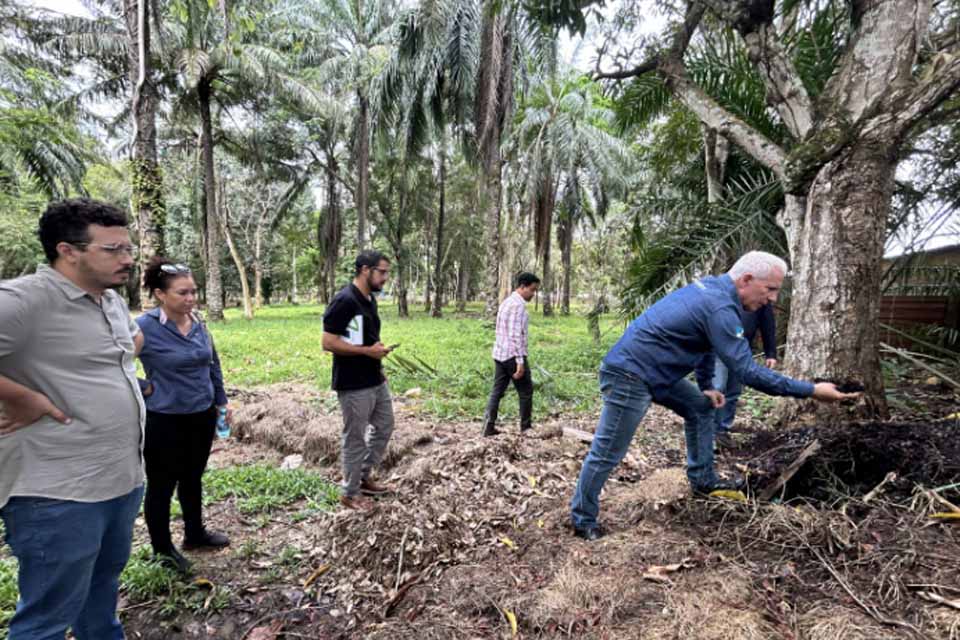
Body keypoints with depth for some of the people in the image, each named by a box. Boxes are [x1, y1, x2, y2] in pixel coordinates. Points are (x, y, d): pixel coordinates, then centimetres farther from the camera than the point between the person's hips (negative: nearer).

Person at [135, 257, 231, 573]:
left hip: (202, 416, 6)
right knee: (162, 485, 12)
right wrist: (142, 390, -12)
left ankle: (195, 533, 40)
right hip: (165, 421, -6)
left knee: (193, 478, 21)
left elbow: (213, 365, 11)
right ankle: (163, 548, 31)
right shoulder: (145, 327, -19)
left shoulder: (197, 323, -1)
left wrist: (221, 401, 13)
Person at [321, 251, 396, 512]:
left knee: (384, 428, 19)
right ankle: (350, 493, 23)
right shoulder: (344, 301, -19)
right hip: (354, 385, -9)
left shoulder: (370, 299, 9)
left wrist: (378, 352, 12)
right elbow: (329, 343, -22)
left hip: (376, 380, 9)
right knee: (355, 438, 5)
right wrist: (368, 350, -19)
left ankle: (365, 477, 36)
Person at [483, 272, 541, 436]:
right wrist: (520, 361, -22)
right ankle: (526, 427, 15)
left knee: (497, 390, 9)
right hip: (513, 355, -9)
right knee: (526, 391, 5)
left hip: (499, 354, 9)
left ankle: (489, 426, 8)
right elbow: (516, 335, -22)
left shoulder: (507, 301, 15)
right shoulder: (518, 304, -15)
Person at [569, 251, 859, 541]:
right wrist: (811, 390, -16)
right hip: (630, 374, -10)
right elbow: (747, 371, -23)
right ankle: (583, 520, 14)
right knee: (607, 453, -1)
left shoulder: (714, 288, 9)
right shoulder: (719, 307, -22)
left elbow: (704, 341, 23)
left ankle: (702, 479, 31)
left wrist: (706, 386, 20)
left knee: (701, 407, 19)